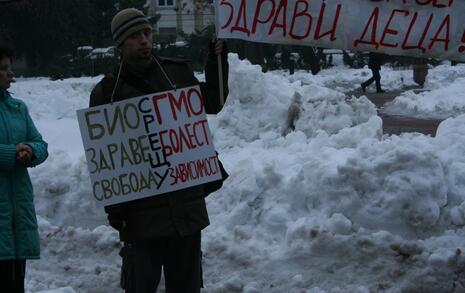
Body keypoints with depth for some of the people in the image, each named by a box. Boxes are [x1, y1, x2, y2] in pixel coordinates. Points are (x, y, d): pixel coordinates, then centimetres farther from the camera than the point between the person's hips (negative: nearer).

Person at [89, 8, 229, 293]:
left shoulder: (177, 72, 8)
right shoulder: (108, 92, -2)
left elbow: (212, 104, 23)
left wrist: (217, 62, 9)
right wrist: (114, 209, -8)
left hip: (187, 201, 4)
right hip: (141, 208, -3)